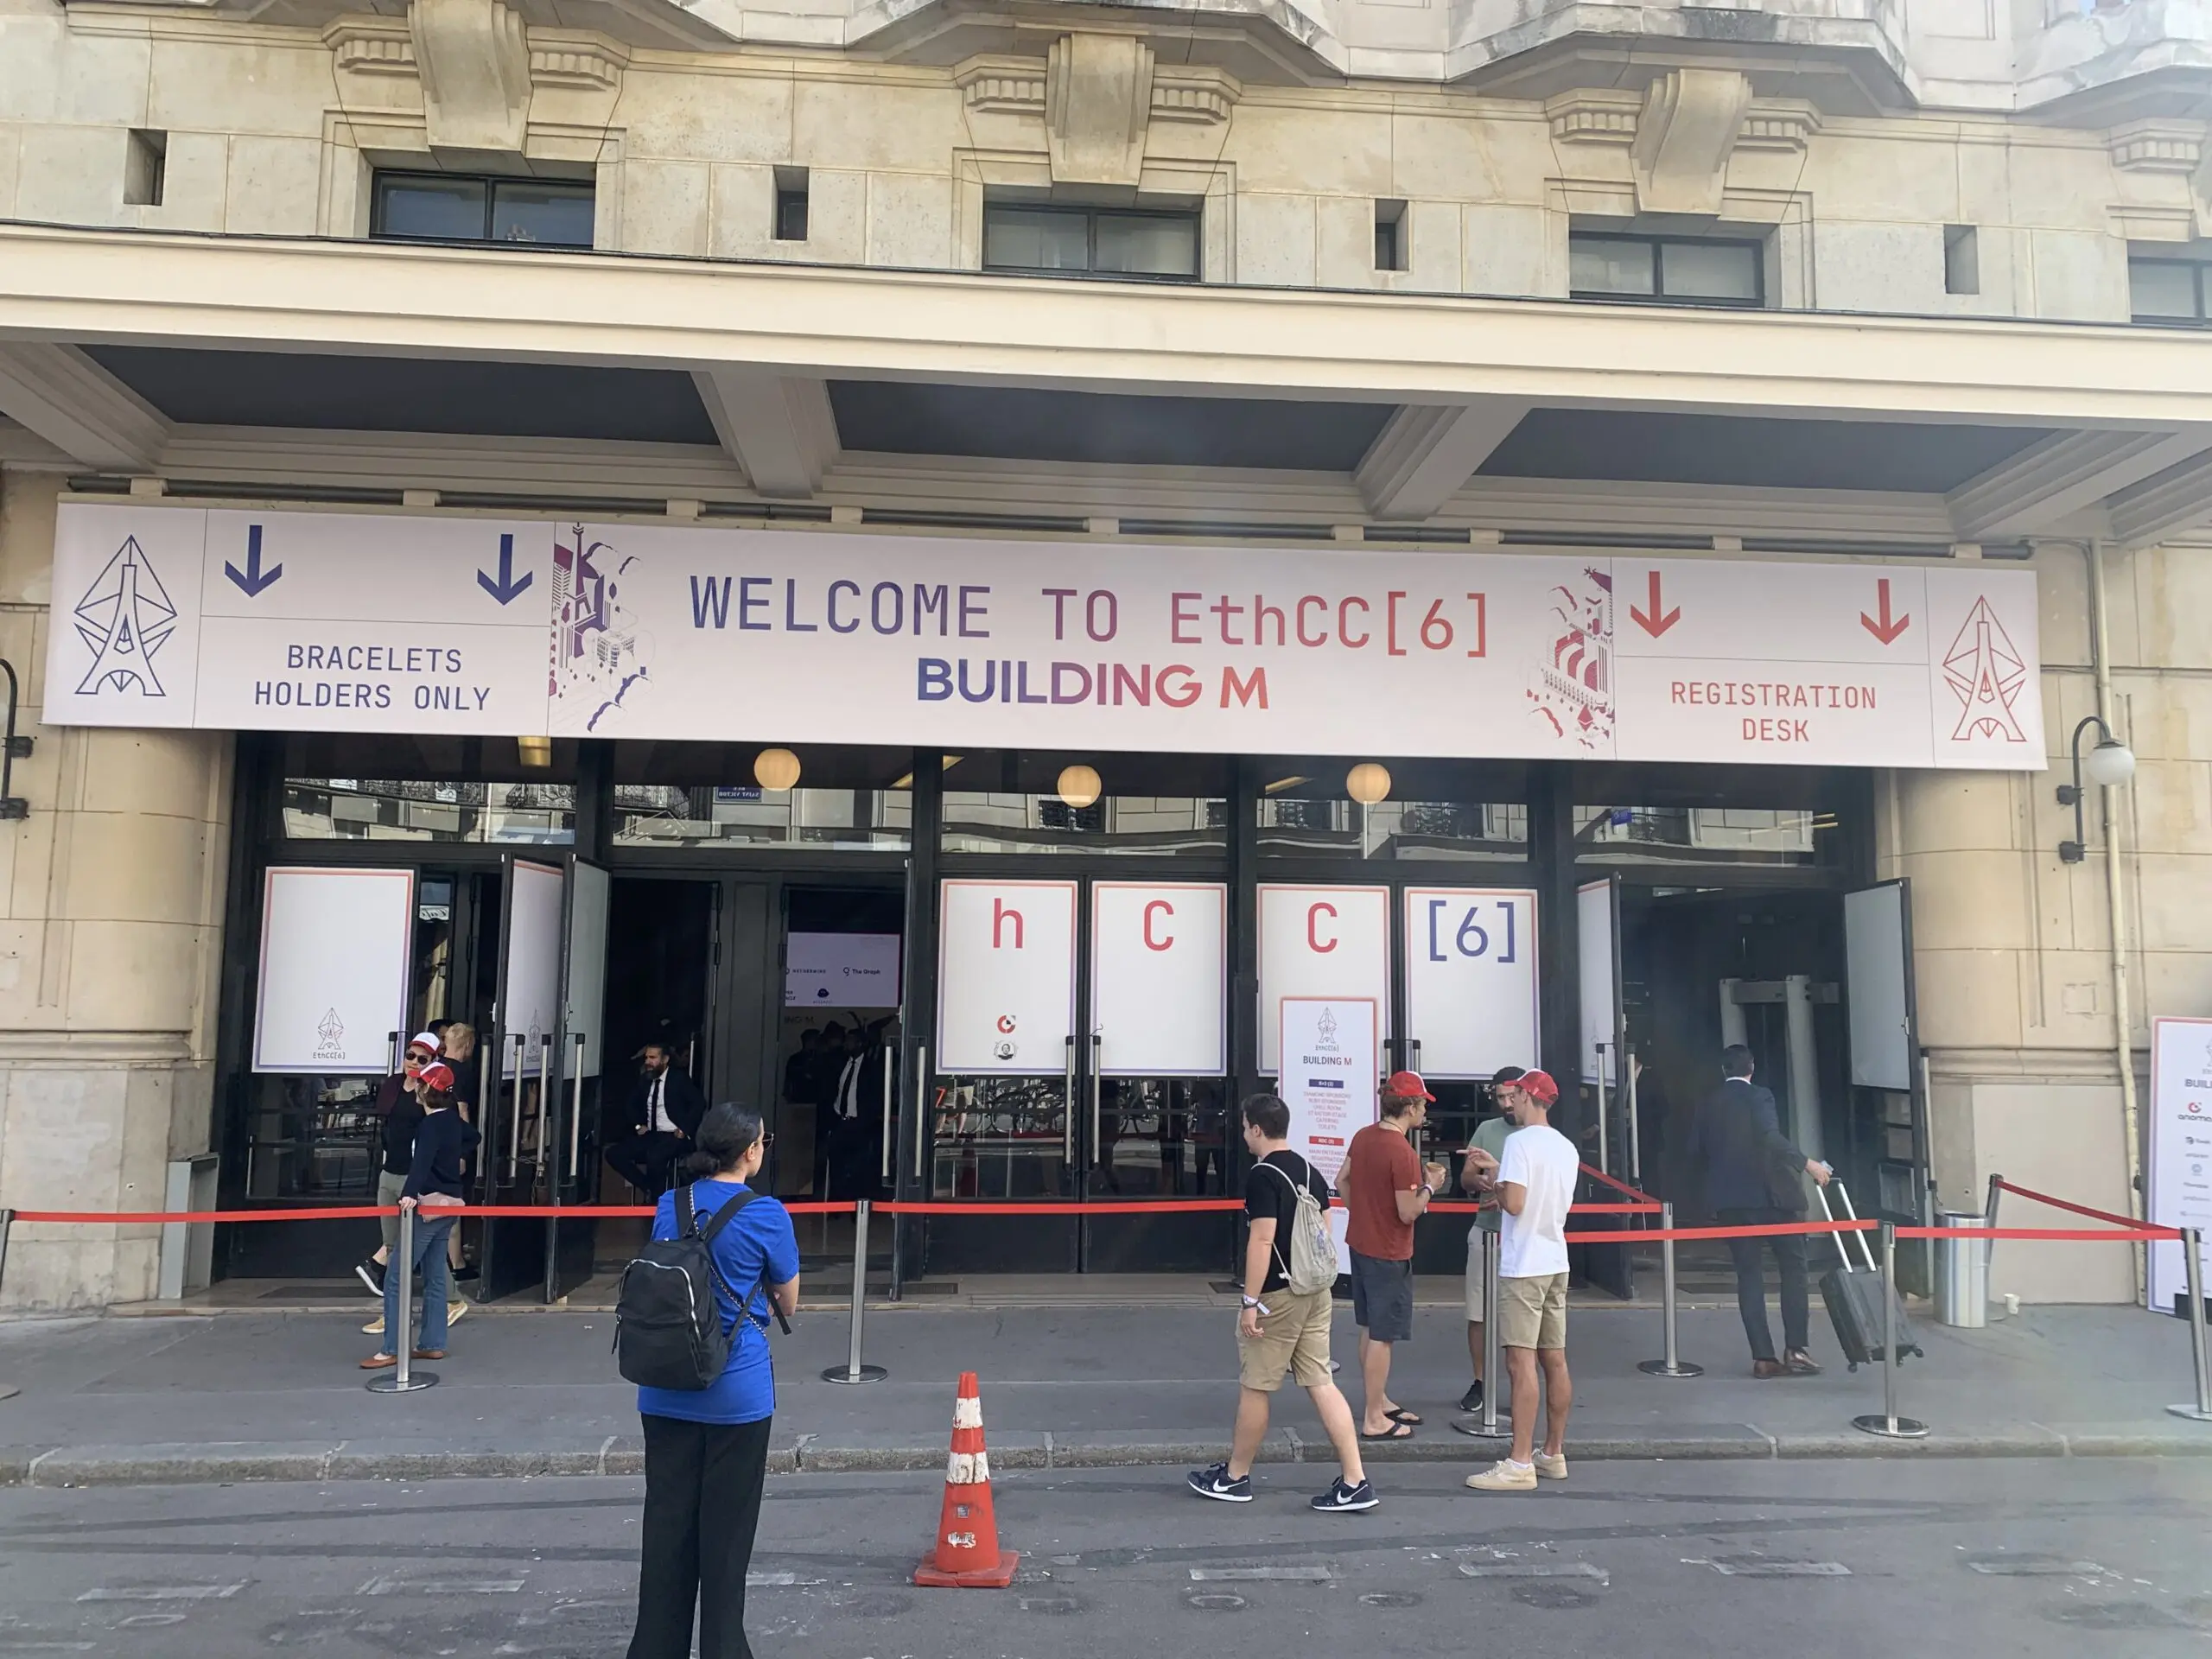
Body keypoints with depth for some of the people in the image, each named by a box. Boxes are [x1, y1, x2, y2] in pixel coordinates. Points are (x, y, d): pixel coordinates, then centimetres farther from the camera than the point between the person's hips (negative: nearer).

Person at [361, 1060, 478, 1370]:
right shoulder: (453, 1119, 9)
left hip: (428, 1206, -9)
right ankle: (432, 1344, 16)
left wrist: (410, 1193, -49)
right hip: (448, 1204, 9)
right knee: (434, 1278, 13)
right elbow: (473, 1136, 31)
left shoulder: (430, 1125, -18)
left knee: (396, 1279, -6)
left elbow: (422, 1161, -36)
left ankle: (392, 1350, -6)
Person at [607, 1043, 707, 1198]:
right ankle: (649, 1188, -4)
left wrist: (685, 1130, -18)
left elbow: (699, 1103, -12)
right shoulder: (645, 1079, 11)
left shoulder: (678, 1079, -5)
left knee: (655, 1156, -37)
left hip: (674, 1136, -7)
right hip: (651, 1135, 7)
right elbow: (633, 1104, 26)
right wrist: (638, 1125, 10)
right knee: (613, 1154, -10)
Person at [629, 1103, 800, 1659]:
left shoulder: (669, 1207, 3)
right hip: (735, 1391, -4)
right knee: (726, 1529, 7)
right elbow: (788, 1304, 1)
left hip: (665, 1391, 4)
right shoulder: (766, 1215, -12)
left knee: (667, 1519, 12)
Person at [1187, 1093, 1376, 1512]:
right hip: (1316, 1290, 8)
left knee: (1254, 1387, 6)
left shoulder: (1263, 1175, -15)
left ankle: (1234, 1477, 20)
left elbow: (1262, 1240, -20)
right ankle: (1354, 1482, 2)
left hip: (1278, 1293, -8)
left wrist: (1250, 1300, -18)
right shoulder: (1311, 1172, 11)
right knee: (1321, 1383, 7)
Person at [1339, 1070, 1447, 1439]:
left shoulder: (1363, 1137, 2)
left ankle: (1379, 1401, 32)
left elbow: (1342, 1182, 13)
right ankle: (1374, 1420, 6)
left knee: (1369, 1329, 19)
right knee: (1381, 1337, 0)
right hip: (1388, 1254, -9)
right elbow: (1408, 1212, -20)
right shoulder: (1403, 1154, -24)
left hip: (1359, 1245, 9)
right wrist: (1430, 1186, -6)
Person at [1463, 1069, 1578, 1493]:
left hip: (1523, 1266, -9)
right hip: (1555, 1263, 9)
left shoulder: (1520, 1141, -14)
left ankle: (1519, 1464, -7)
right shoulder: (1566, 1147, 12)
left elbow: (1514, 1203, -22)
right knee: (1555, 1361, 12)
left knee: (1521, 1362, -8)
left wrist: (1496, 1188, -2)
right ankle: (1553, 1454, 20)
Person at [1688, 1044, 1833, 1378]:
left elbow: (1696, 1153, 12)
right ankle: (1794, 1350, 0)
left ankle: (1763, 1357, 2)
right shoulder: (1759, 1097, -5)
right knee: (1793, 1266, 7)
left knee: (1749, 1274, 6)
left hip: (1728, 1200, 4)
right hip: (1769, 1194, -4)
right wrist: (1808, 1164, -16)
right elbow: (1772, 1139, -21)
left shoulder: (1708, 1104, 9)